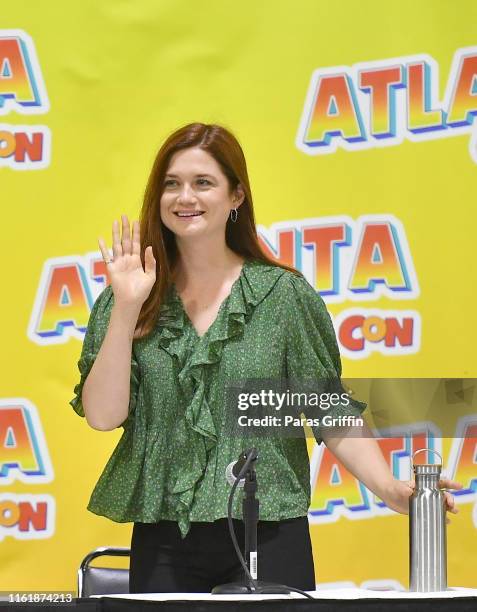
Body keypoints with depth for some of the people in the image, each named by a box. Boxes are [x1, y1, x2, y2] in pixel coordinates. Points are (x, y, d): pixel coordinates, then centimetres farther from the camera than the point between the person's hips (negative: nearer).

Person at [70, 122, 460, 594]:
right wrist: (126, 307, -13)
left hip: (268, 537, -1)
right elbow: (102, 415, -5)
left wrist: (389, 488, -13)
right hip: (163, 543, 1)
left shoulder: (285, 295, 1)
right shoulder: (126, 300, 4)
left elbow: (333, 414, 1)